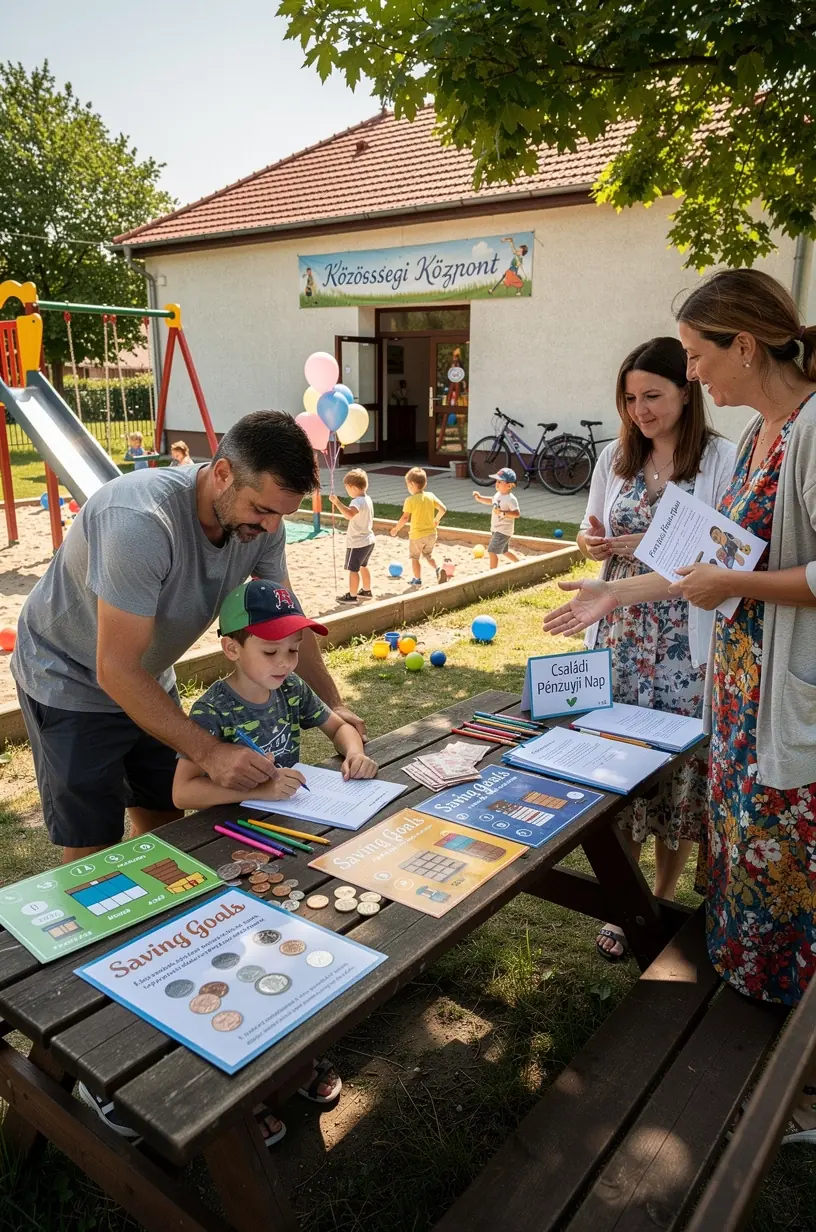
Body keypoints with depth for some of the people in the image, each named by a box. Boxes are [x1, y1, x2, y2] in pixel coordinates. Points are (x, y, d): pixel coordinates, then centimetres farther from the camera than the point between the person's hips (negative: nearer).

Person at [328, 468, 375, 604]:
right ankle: (366, 591, 37)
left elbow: (349, 514, -46)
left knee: (353, 569, 2)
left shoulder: (357, 502, -25)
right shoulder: (368, 499, 5)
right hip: (368, 540, 10)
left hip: (357, 543, -10)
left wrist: (336, 502, -42)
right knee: (363, 566, 25)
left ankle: (352, 596, 11)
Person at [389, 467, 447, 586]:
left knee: (415, 557, 14)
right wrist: (436, 520, 14)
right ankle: (437, 569, 3)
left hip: (417, 535, -5)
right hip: (431, 533, 5)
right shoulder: (431, 496, -2)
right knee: (428, 555, 25)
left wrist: (396, 529, -6)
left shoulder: (410, 500, -16)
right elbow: (443, 509, -3)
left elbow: (405, 518, -19)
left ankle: (417, 579, 18)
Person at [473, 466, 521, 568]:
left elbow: (517, 513, -28)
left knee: (492, 551, -13)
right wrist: (480, 498, 12)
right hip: (496, 529, 10)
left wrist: (502, 512, -34)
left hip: (503, 530, -10)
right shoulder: (498, 494, 4)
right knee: (504, 551, 24)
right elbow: (491, 501, 25)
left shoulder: (511, 499, -23)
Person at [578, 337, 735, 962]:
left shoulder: (723, 459, -5)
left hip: (685, 646, -3)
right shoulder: (616, 457, 9)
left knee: (678, 769, 5)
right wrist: (592, 543, -5)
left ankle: (664, 899, 27)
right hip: (620, 637, 4)